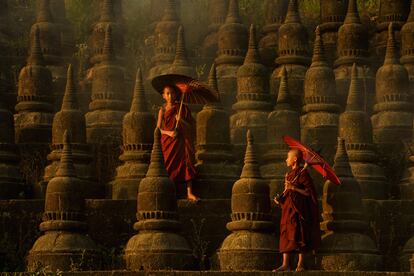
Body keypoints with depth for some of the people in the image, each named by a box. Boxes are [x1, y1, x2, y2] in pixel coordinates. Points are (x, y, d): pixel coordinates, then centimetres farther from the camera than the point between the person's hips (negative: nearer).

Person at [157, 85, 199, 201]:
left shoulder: (183, 108, 7)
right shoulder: (163, 110, 7)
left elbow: (191, 126, 5)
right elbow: (158, 129, 3)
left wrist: (181, 121, -13)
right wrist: (169, 133, -14)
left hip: (181, 140, 0)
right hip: (167, 141, 0)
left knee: (186, 163, -12)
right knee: (168, 166, -9)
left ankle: (189, 193, -16)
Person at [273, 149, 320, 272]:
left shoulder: (302, 173, -7)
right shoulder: (288, 175, 16)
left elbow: (309, 192, -12)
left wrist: (294, 188, -18)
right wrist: (279, 199, 4)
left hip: (298, 208, -7)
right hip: (288, 208, 7)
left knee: (299, 234, -5)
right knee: (286, 234, 2)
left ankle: (300, 264, -1)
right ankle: (285, 264, 2)